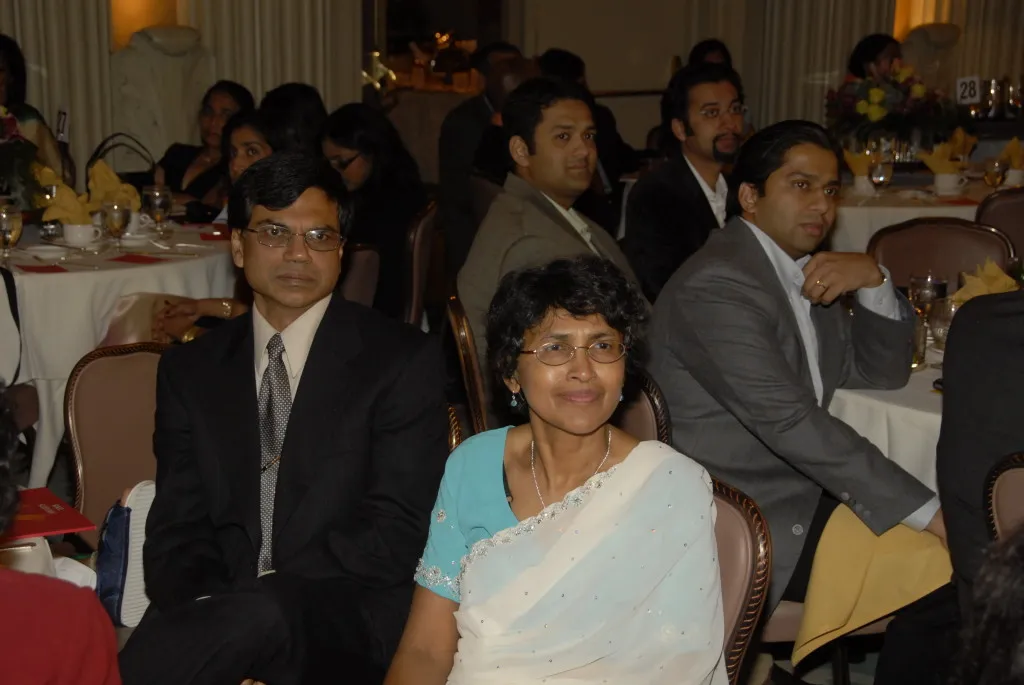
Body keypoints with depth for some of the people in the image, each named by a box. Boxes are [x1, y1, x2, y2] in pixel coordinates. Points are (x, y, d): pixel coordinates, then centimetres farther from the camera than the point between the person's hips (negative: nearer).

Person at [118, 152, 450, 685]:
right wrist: (207, 604, -16)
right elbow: (177, 532, 7)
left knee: (258, 614, -35)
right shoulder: (189, 371, 13)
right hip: (220, 612, 2)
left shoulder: (402, 360, 2)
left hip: (351, 619, -2)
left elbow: (395, 533, -6)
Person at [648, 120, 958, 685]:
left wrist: (875, 282, -5)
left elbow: (883, 371, 15)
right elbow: (789, 420, -26)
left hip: (803, 490, 9)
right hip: (749, 526, -9)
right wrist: (926, 511, -24)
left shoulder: (807, 272, 11)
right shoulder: (717, 284, -19)